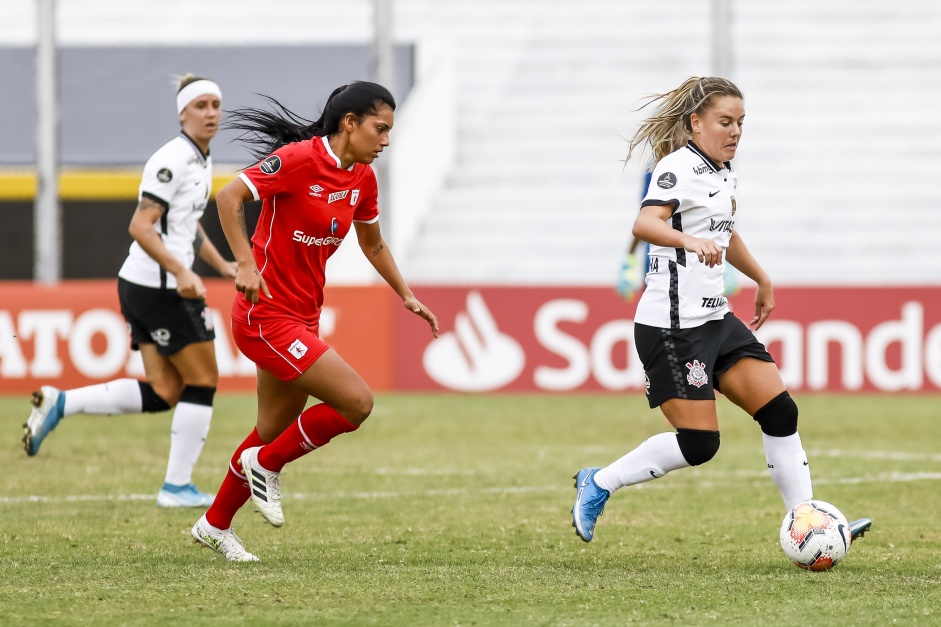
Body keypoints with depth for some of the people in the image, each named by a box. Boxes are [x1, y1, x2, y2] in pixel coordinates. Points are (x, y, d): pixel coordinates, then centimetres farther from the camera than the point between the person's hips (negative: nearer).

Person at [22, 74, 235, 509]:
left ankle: (59, 404, 7)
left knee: (162, 394, 8)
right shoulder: (173, 160, -16)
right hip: (161, 288, -10)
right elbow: (140, 226, -22)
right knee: (203, 382, -1)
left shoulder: (200, 161, 15)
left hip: (142, 288, 10)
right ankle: (177, 486, 6)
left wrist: (222, 265, 21)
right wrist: (180, 272, -29)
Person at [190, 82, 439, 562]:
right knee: (357, 401, -15)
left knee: (275, 431, 17)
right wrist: (247, 265, -28)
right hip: (267, 317, -9)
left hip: (302, 318, 9)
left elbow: (372, 244, 24)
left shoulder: (362, 179, 7)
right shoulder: (298, 160, -18)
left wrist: (406, 296, 19)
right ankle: (266, 465, 4)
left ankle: (215, 526, 33)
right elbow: (228, 197, -21)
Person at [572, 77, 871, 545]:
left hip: (714, 319, 9)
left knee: (780, 411, -1)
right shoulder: (680, 167, -14)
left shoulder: (721, 172, 15)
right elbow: (644, 224, -33)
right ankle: (597, 484, 7)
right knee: (698, 444, -11)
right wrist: (693, 241, -50)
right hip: (671, 326, -9)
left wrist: (761, 281, 44)